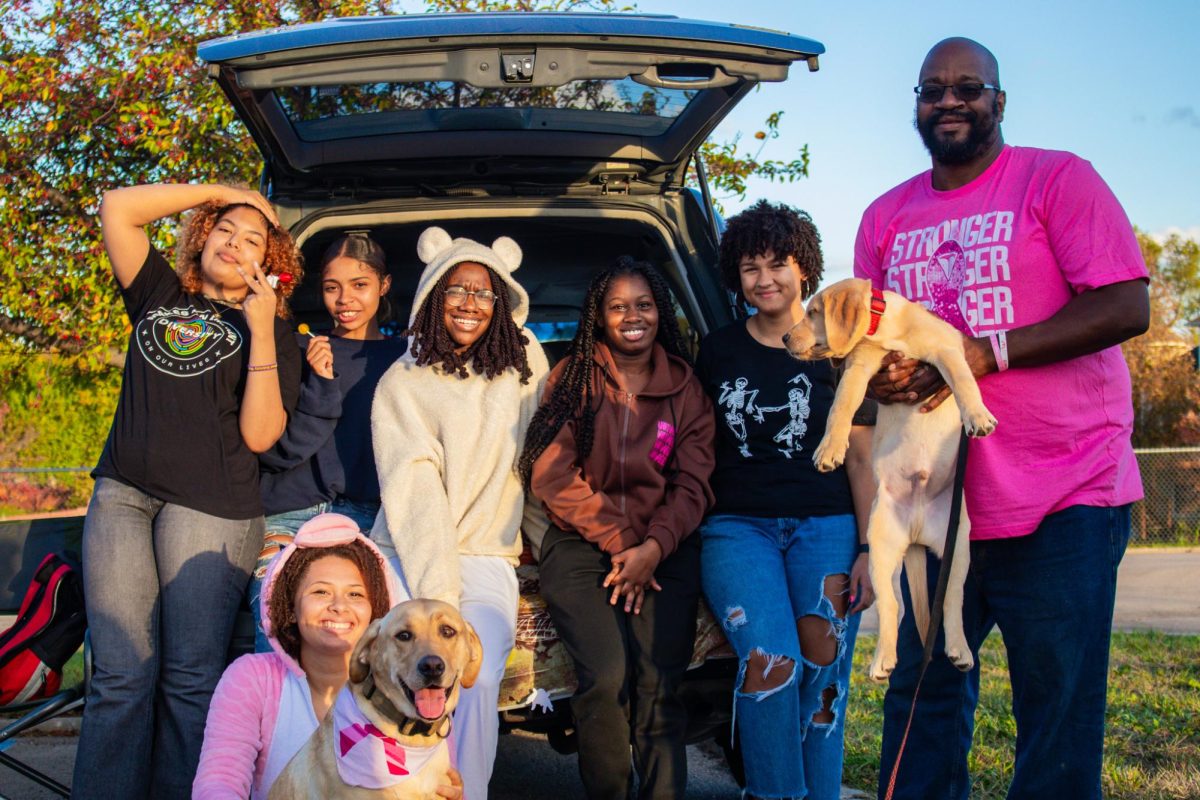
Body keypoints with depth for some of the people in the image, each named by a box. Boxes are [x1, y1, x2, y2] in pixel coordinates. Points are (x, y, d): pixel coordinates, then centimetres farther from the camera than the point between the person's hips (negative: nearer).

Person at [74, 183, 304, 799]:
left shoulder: (271, 333, 10)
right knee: (120, 677, -4)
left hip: (209, 506, -2)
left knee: (189, 680, -5)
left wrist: (261, 331, -7)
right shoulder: (160, 297, 20)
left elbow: (259, 435, -4)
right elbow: (118, 207, 8)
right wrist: (218, 192, 11)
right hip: (122, 494, 3)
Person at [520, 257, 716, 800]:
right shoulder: (572, 377, 8)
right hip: (580, 544, -1)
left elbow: (692, 485, 7)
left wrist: (653, 547, -10)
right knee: (605, 677, -22)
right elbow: (551, 475, 0)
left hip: (664, 548, 1)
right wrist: (617, 540, -6)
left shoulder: (685, 388, 12)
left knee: (659, 684, -19)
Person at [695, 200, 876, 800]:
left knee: (822, 672, -17)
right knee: (770, 661, -24)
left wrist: (868, 550, -3)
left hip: (825, 525, 0)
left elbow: (861, 461, 7)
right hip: (737, 525, 0)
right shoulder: (716, 351, 14)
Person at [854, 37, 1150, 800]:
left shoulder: (1056, 179, -1)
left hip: (1063, 499, -5)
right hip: (934, 501, 5)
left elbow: (1127, 307, -10)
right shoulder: (886, 217, 14)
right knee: (923, 698, 10)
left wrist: (989, 352, -18)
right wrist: (878, 374, -6)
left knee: (1059, 716, -2)